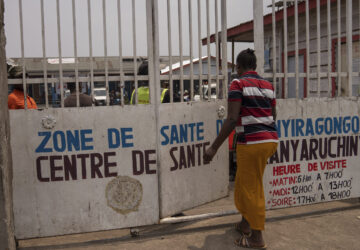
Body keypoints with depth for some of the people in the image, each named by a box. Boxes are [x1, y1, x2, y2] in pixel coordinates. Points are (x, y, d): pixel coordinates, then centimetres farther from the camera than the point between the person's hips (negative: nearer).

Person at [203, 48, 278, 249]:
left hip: (252, 142, -8)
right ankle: (245, 224, 34)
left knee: (252, 189, 4)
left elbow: (232, 119, -15)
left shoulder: (239, 84, -7)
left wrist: (214, 148, -13)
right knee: (243, 183, 21)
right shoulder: (268, 85, 14)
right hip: (271, 140, 8)